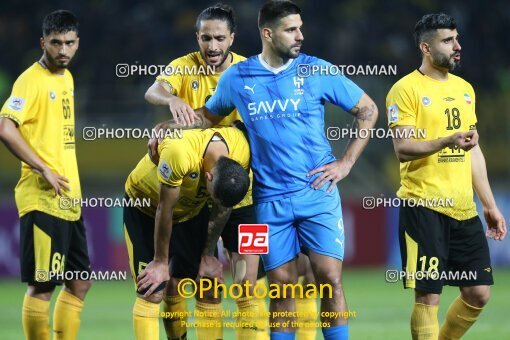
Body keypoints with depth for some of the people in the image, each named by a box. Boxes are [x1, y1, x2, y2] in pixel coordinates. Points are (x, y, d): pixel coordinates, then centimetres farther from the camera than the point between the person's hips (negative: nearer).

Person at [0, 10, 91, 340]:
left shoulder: (66, 77, 14)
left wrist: (72, 184, 17)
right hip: (43, 199, -9)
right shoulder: (32, 80, -12)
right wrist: (44, 170, -21)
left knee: (80, 283, 11)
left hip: (69, 199, 9)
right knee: (42, 285, -6)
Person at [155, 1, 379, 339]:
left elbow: (367, 109, 6)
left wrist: (346, 163, 0)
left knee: (330, 279, -7)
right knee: (282, 287, 3)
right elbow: (210, 115, 19)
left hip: (318, 194, -1)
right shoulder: (237, 78, 2)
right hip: (271, 200, 1)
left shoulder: (316, 71, -2)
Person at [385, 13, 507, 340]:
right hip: (423, 206, -7)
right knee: (428, 295, -6)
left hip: (464, 208, 7)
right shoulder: (406, 89, -6)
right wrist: (448, 141, -30)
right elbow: (403, 149, -14)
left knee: (478, 293, 6)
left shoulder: (464, 88, 15)